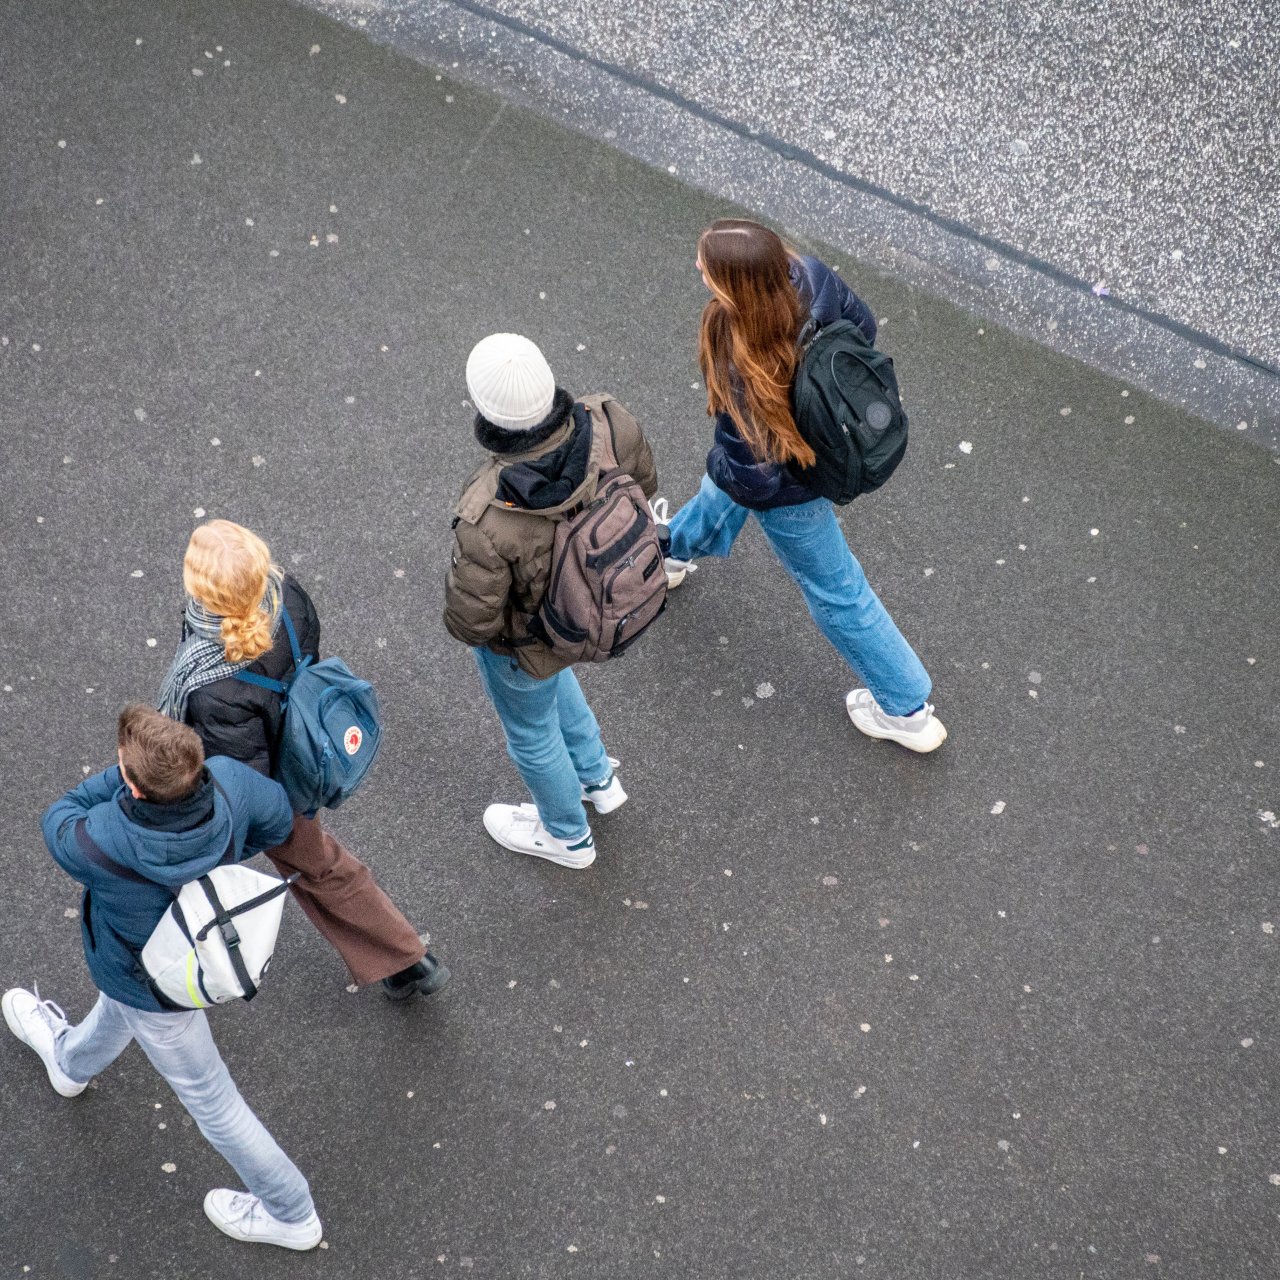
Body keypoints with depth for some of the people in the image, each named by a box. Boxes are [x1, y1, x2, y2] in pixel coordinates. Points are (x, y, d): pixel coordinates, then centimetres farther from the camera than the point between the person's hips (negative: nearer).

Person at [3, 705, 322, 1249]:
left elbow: (59, 821, -20)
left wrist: (122, 774, -22)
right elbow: (276, 819, -9)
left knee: (207, 1095, 18)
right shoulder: (228, 780, -34)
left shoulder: (103, 847, -45)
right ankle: (71, 1062, 73)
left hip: (160, 986, -5)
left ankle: (290, 1214, 37)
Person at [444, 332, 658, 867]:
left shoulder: (489, 522, -45)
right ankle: (597, 777, 62)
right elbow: (643, 483, -8)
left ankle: (566, 834, 57)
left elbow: (471, 622, -29)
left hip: (524, 638, -5)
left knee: (530, 730, 27)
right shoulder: (608, 423, -31)